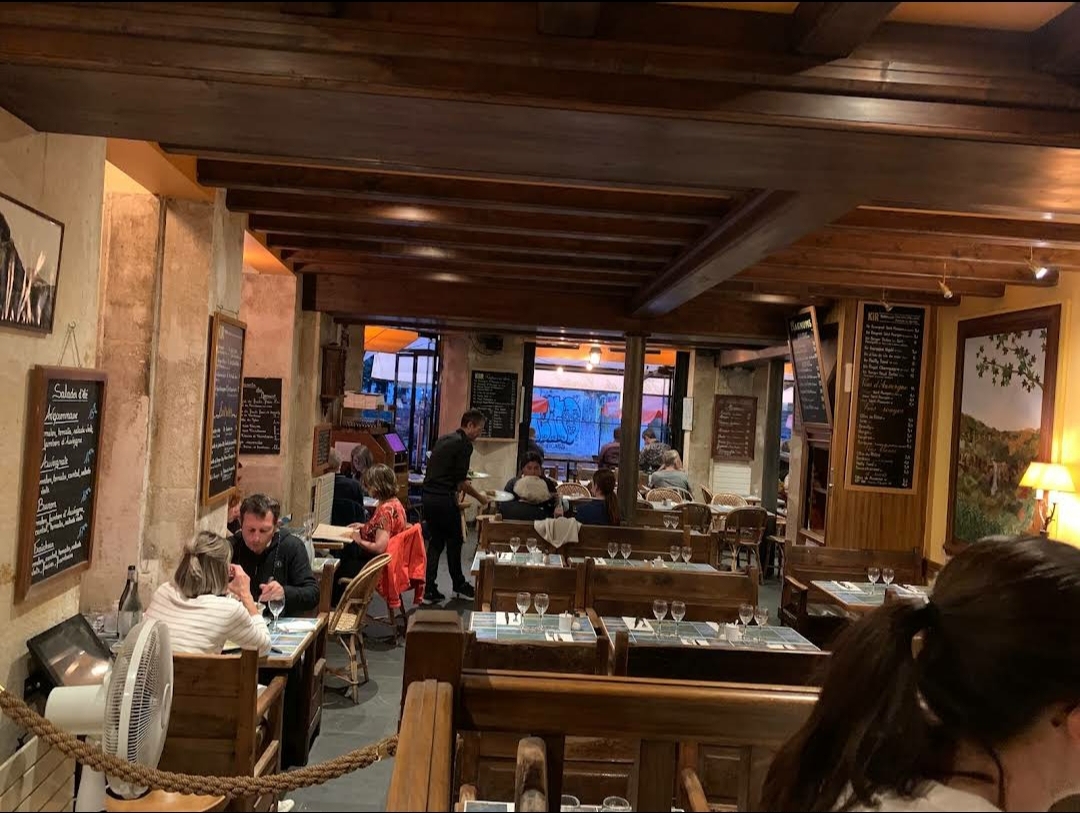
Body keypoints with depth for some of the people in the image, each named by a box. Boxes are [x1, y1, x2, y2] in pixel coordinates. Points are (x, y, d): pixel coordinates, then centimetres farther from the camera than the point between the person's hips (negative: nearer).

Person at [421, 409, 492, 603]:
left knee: (435, 542, 13)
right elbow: (461, 482, -12)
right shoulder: (464, 444, -10)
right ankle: (458, 585, 25)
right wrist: (480, 497, 2)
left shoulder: (443, 440, 15)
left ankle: (429, 590, 10)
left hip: (428, 496, 8)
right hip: (444, 498, -8)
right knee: (454, 542, 10)